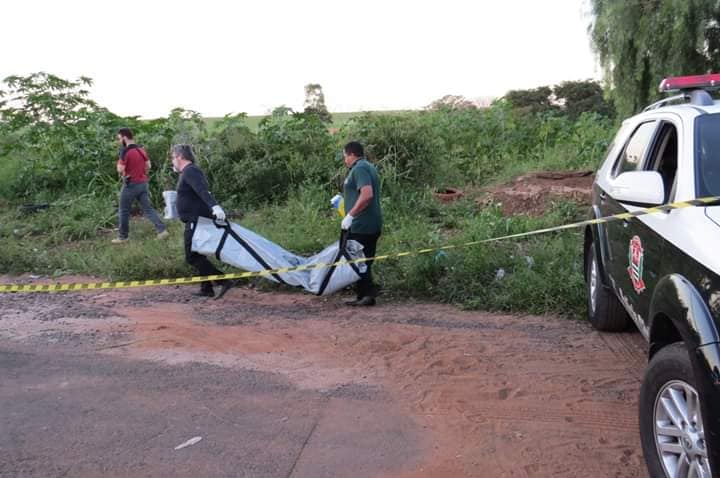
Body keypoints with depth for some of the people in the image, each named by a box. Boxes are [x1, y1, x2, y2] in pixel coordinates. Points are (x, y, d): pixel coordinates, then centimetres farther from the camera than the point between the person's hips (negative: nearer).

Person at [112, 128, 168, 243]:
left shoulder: (125, 151, -16)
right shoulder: (141, 149, 8)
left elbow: (120, 170, -19)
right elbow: (148, 166, 15)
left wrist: (119, 163, 1)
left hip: (131, 185, -7)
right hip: (143, 183, 7)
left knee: (124, 211, 6)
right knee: (148, 209, 7)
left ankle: (122, 237, 14)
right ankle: (162, 230, -5)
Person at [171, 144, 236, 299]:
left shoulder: (190, 172, -14)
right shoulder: (189, 171, 19)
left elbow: (202, 190, -31)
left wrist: (214, 206, -42)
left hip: (196, 221, -11)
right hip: (196, 221, 11)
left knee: (192, 257, -9)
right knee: (197, 255, 17)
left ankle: (225, 281, -14)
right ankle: (206, 289, 22)